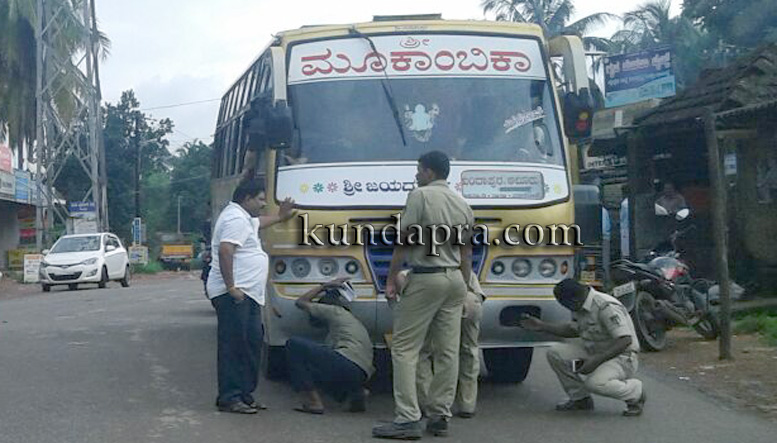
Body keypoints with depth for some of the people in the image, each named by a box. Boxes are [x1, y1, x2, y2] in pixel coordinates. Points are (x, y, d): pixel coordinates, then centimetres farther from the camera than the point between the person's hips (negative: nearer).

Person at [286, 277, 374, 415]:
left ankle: (312, 402, -7)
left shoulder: (335, 311, 11)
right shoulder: (356, 321, 32)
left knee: (294, 344, 0)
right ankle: (356, 395, 13)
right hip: (362, 376, 8)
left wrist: (323, 286, 30)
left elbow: (301, 302, 21)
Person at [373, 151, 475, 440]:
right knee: (448, 351, 8)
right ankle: (440, 418, 11)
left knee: (404, 348, -5)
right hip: (455, 278, 7)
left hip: (425, 278, -7)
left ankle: (407, 419, -11)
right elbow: (466, 251, 17)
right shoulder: (463, 204, 15)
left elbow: (403, 240, -8)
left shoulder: (420, 195, -5)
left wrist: (391, 279, -5)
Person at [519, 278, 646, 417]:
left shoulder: (606, 307, -26)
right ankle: (580, 398, 7)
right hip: (593, 353, 8)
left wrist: (597, 360, -32)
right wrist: (542, 326, 11)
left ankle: (636, 393, -5)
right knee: (555, 353, -6)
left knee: (594, 383, -35)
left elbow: (625, 341, -29)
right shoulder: (580, 306, 2)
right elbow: (573, 330, 19)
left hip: (622, 357, -8)